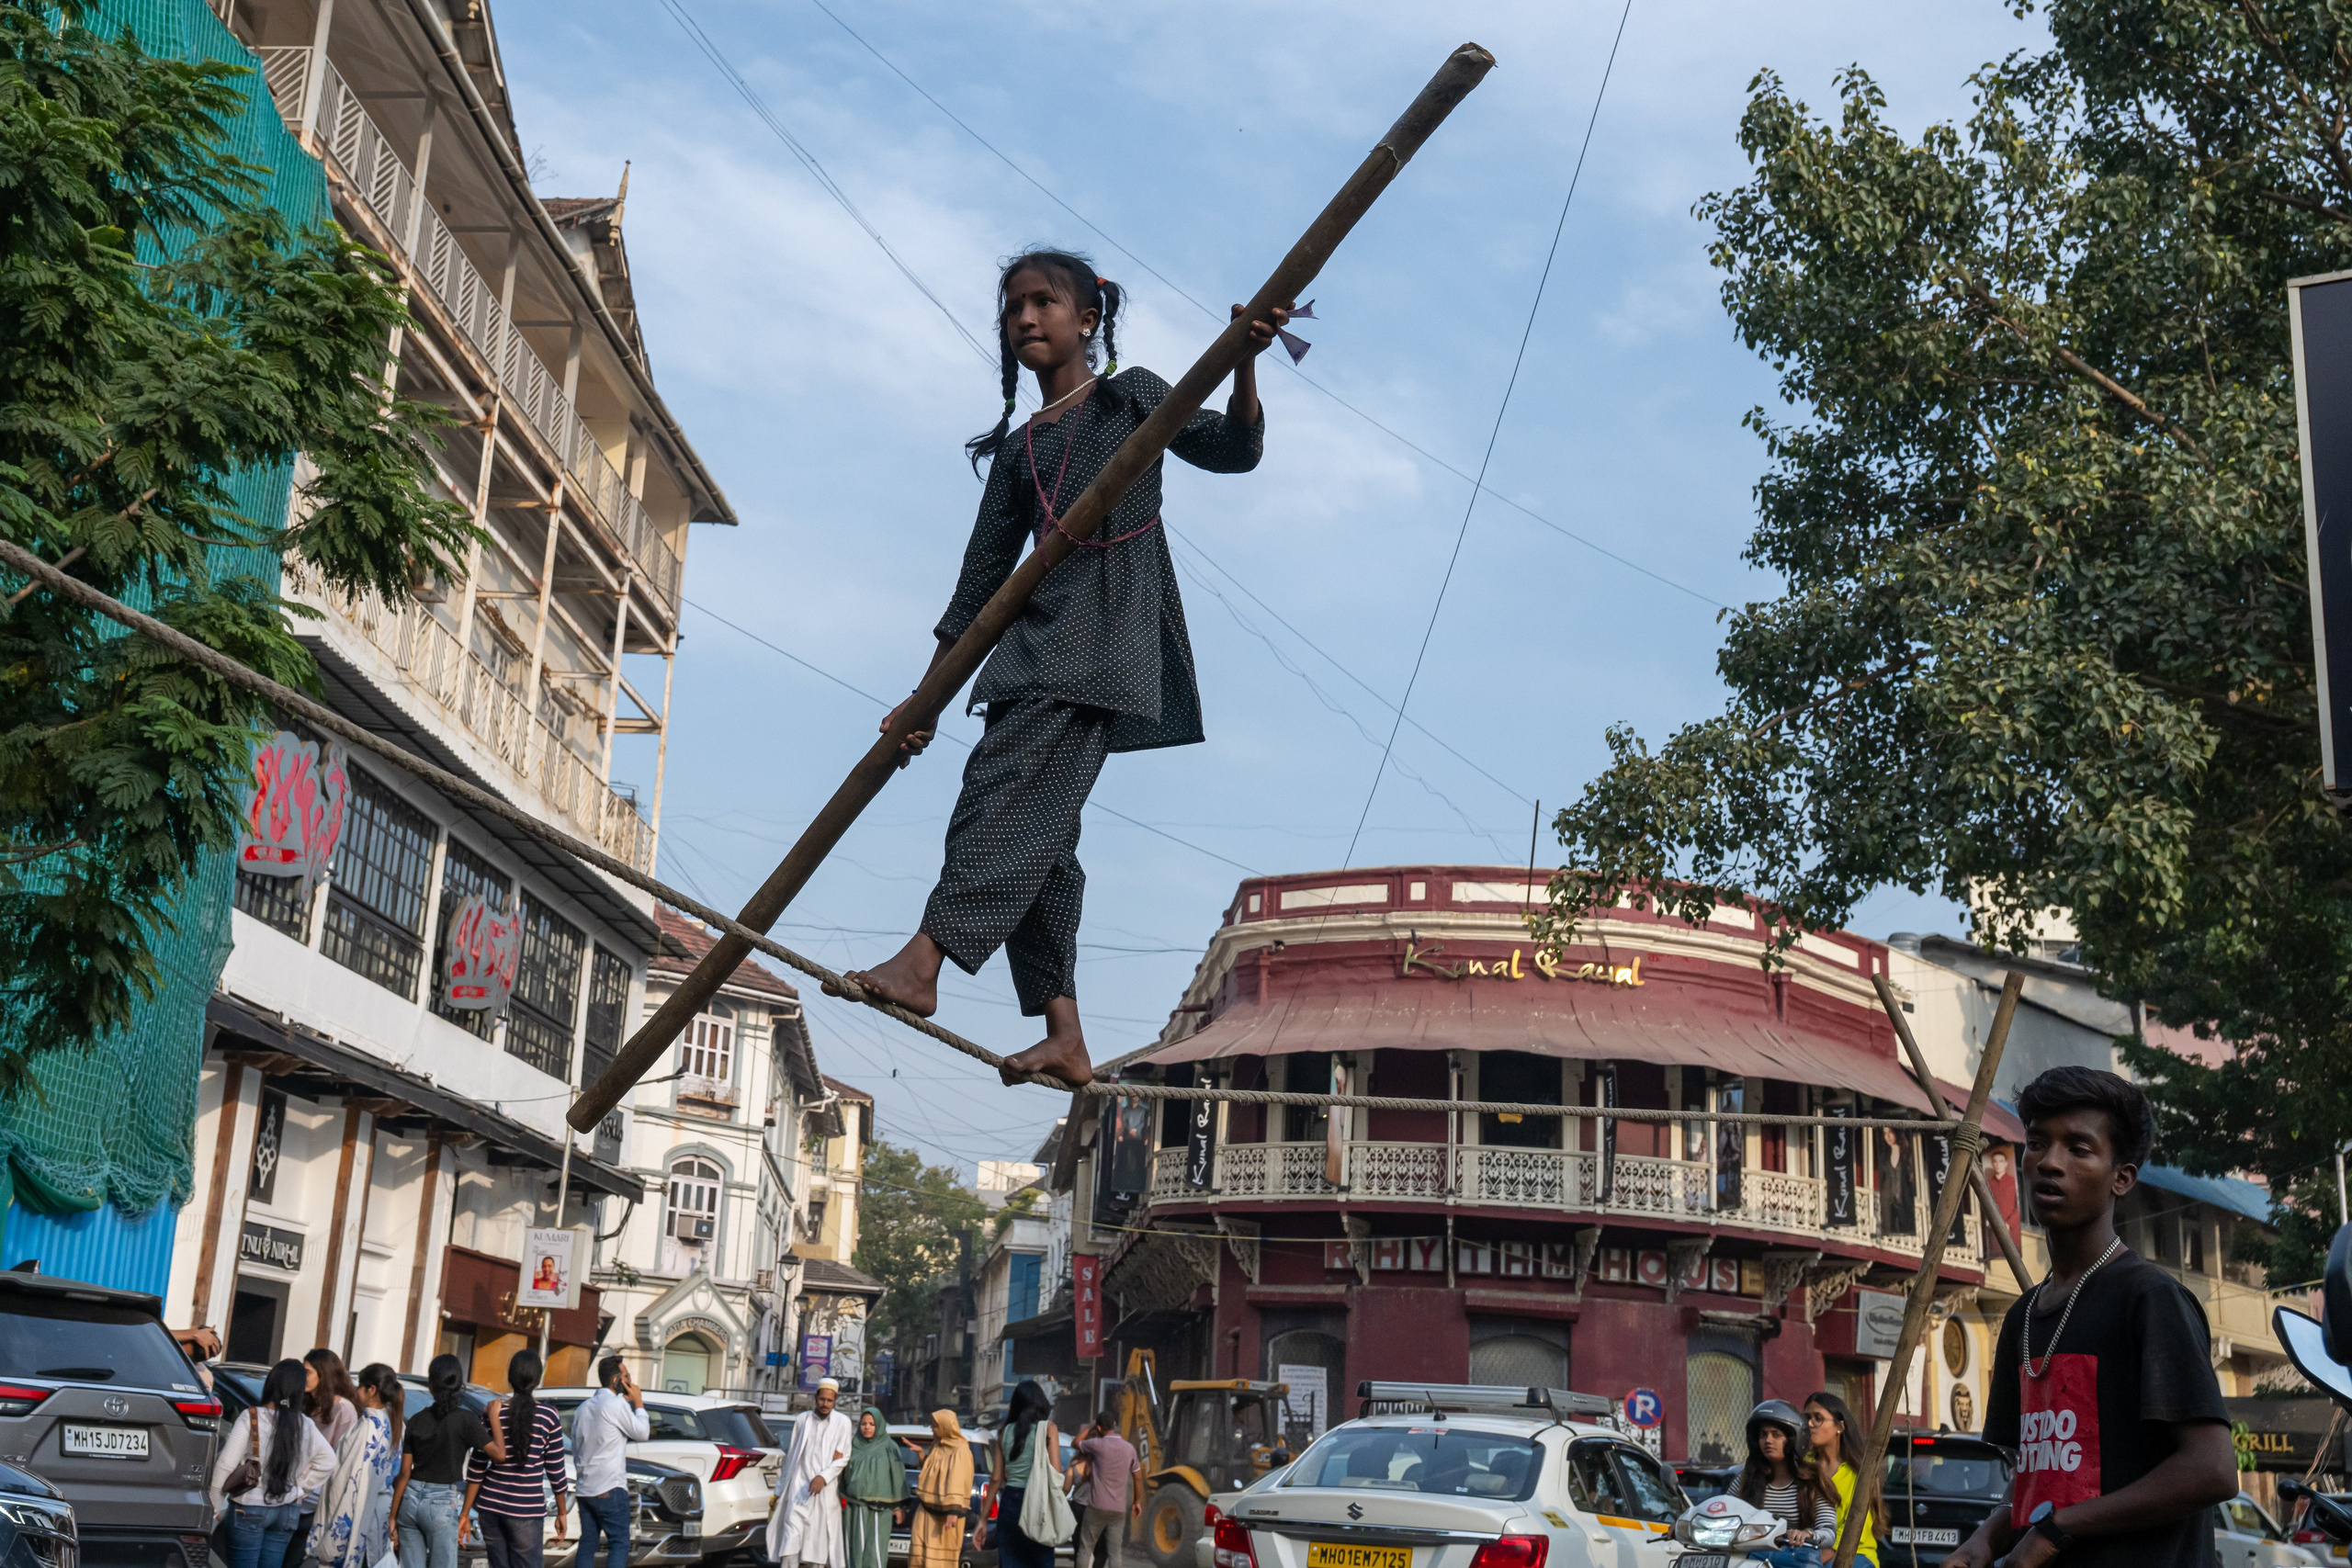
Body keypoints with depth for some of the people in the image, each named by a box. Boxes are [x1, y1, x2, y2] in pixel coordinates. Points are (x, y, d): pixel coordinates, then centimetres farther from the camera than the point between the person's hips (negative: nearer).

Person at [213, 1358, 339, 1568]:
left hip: (249, 1510, -4)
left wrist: (214, 1508, -4)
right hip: (287, 1510, 4)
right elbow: (328, 1462, 10)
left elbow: (225, 1466, -13)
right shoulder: (305, 1426, 1)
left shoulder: (251, 1418, -12)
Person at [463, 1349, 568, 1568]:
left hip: (490, 1507, 3)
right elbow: (556, 1471, -2)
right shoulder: (548, 1416, -6)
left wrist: (466, 1514, 8)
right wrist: (561, 1513, 8)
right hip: (527, 1509, -3)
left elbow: (476, 1469, 1)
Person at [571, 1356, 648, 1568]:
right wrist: (638, 1403, 8)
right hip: (610, 1490, -8)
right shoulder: (617, 1404, -12)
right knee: (619, 1545, -5)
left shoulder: (583, 1408, 15)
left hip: (585, 1489, 8)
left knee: (587, 1545, 8)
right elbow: (642, 1433, -3)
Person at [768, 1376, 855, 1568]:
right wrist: (780, 1489, 16)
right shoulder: (802, 1420, 9)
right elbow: (791, 1457, 15)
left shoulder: (842, 1422, 2)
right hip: (799, 1486, 1)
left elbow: (843, 1458, -2)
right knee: (792, 1535, -10)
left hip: (825, 1489, -1)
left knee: (820, 1540, -1)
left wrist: (824, 1477, -17)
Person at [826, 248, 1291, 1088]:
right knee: (1036, 829, -5)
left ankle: (922, 962, -34)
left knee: (1008, 785, -23)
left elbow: (1233, 449, 1)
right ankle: (1065, 1035, -7)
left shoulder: (1132, 396, 13)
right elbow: (981, 577, 21)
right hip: (1036, 636, 6)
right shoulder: (1018, 450, 24)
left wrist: (1244, 362, -18)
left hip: (1105, 636, -6)